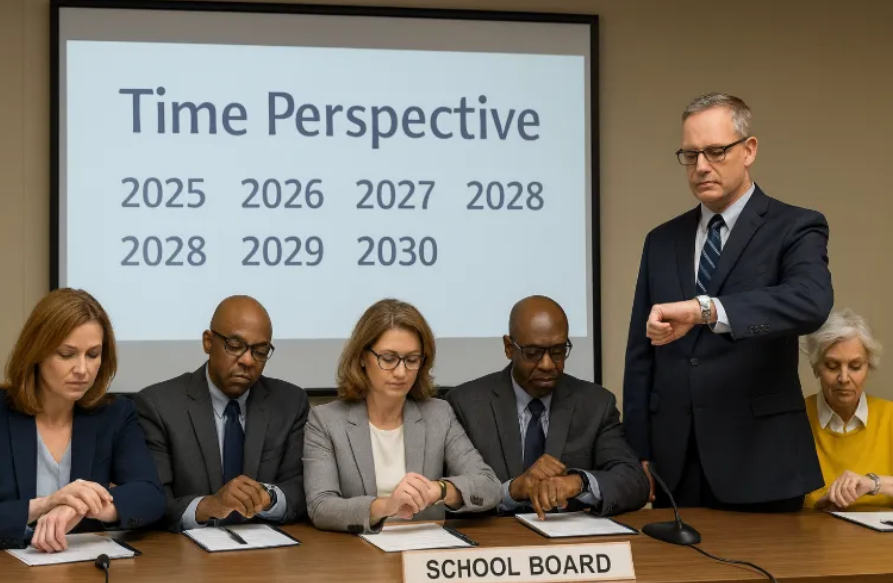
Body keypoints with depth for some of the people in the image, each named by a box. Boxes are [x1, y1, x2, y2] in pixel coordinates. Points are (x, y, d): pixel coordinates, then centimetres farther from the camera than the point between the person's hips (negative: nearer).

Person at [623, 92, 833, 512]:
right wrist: (638, 453, 4)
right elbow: (641, 356, 12)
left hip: (759, 464, -3)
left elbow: (811, 302, -24)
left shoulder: (795, 229, -2)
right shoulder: (662, 241, 12)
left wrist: (703, 310, -36)